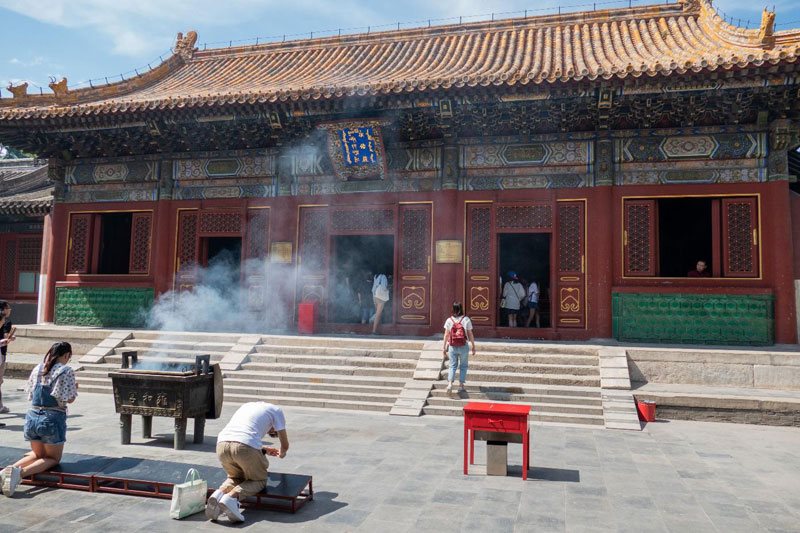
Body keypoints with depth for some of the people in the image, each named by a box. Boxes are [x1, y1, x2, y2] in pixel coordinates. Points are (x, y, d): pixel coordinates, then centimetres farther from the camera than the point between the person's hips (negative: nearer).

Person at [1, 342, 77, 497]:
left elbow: (30, 395, 11)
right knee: (53, 458, 11)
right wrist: (75, 388, 13)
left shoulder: (37, 369, 5)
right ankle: (21, 472, -17)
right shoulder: (66, 372, -11)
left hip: (32, 416, 6)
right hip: (53, 418, -6)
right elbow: (70, 399, -7)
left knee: (37, 454, 26)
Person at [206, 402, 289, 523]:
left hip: (222, 444, 6)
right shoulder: (276, 410, 20)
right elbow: (285, 445, 24)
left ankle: (220, 492, -2)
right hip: (245, 447, -5)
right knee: (259, 481, 17)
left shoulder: (247, 406, 35)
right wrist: (282, 453, 49)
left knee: (236, 477, 29)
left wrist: (264, 450, 57)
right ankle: (231, 497, -10)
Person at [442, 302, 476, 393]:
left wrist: (444, 347, 6)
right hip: (463, 347, -1)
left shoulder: (449, 320, -3)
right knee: (463, 366, 14)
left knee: (452, 365, 10)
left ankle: (450, 383, -6)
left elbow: (446, 335, -1)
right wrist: (473, 346, 6)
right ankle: (461, 385, 14)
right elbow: (470, 335, -3)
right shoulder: (466, 319, -6)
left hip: (452, 347, 1)